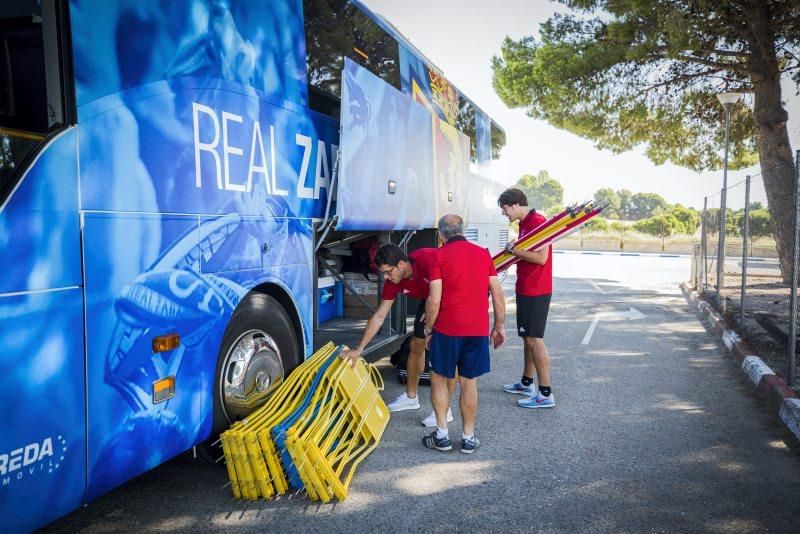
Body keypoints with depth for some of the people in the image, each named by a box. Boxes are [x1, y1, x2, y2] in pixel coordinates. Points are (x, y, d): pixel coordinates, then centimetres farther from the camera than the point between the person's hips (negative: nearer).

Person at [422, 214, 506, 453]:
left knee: (439, 378, 13)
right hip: (478, 329, 4)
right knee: (469, 382, 12)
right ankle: (468, 437, 19)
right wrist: (499, 326, 16)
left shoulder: (440, 255, -5)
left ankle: (442, 434, 13)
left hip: (447, 328, -3)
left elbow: (434, 300, -11)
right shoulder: (483, 253, 8)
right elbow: (498, 294, 7)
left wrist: (428, 329, 1)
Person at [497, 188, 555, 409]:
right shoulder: (525, 223, 13)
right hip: (526, 289, 10)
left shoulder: (537, 221, -17)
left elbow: (541, 257, -24)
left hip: (536, 291, -10)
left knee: (534, 339, -7)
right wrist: (513, 253, 7)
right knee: (528, 337, 18)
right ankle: (527, 383, 31)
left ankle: (546, 394, -1)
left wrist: (514, 250, -17)